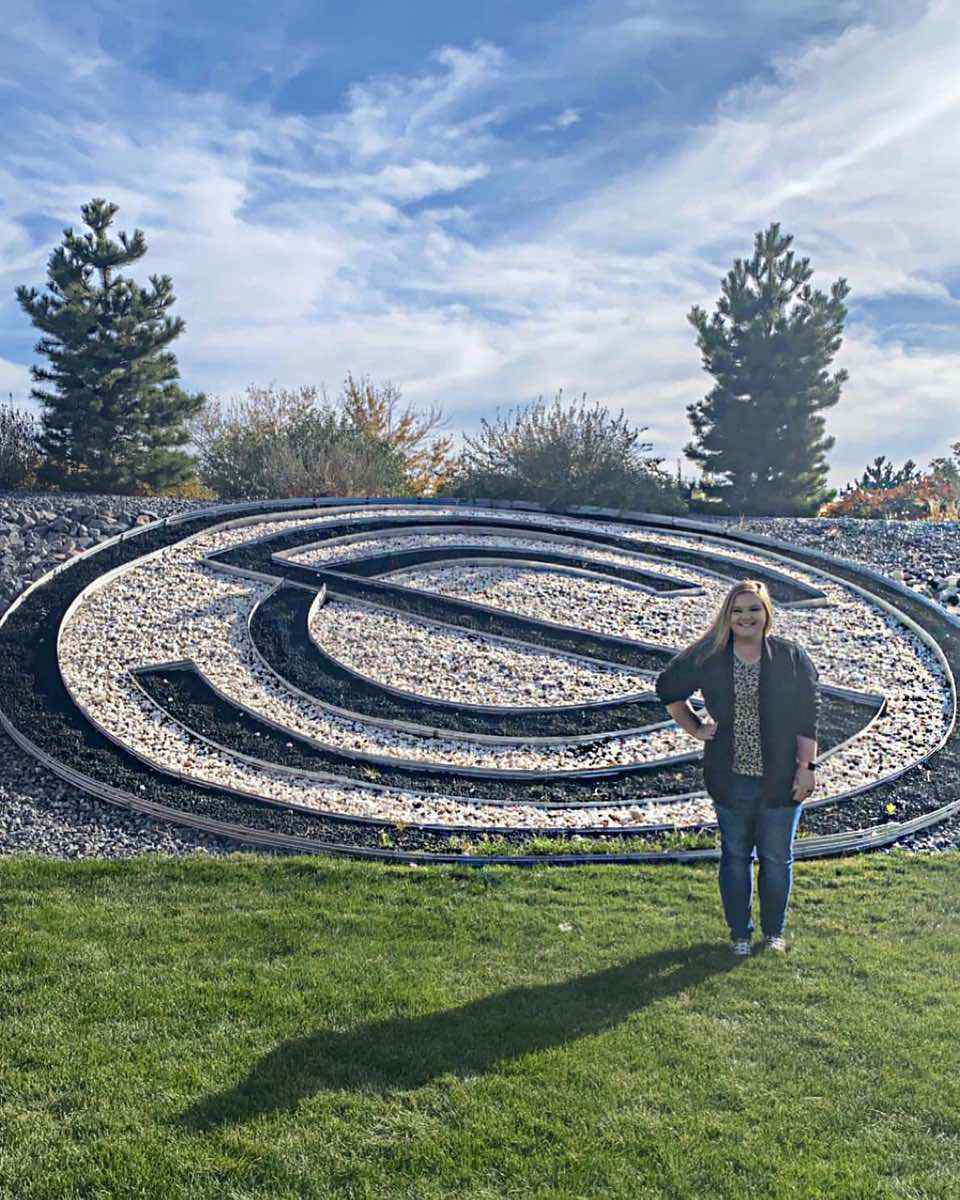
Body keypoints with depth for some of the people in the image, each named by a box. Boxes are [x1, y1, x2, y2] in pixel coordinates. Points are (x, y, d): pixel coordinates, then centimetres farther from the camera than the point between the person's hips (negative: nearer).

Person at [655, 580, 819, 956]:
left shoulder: (792, 657, -3)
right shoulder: (708, 657, -1)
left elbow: (808, 717, -2)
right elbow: (667, 688, 14)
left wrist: (807, 766, -7)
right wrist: (695, 729, 7)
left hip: (780, 781, -1)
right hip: (730, 780, 1)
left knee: (777, 859, 11)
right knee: (735, 858, 13)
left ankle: (774, 932, 32)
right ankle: (740, 933, 29)